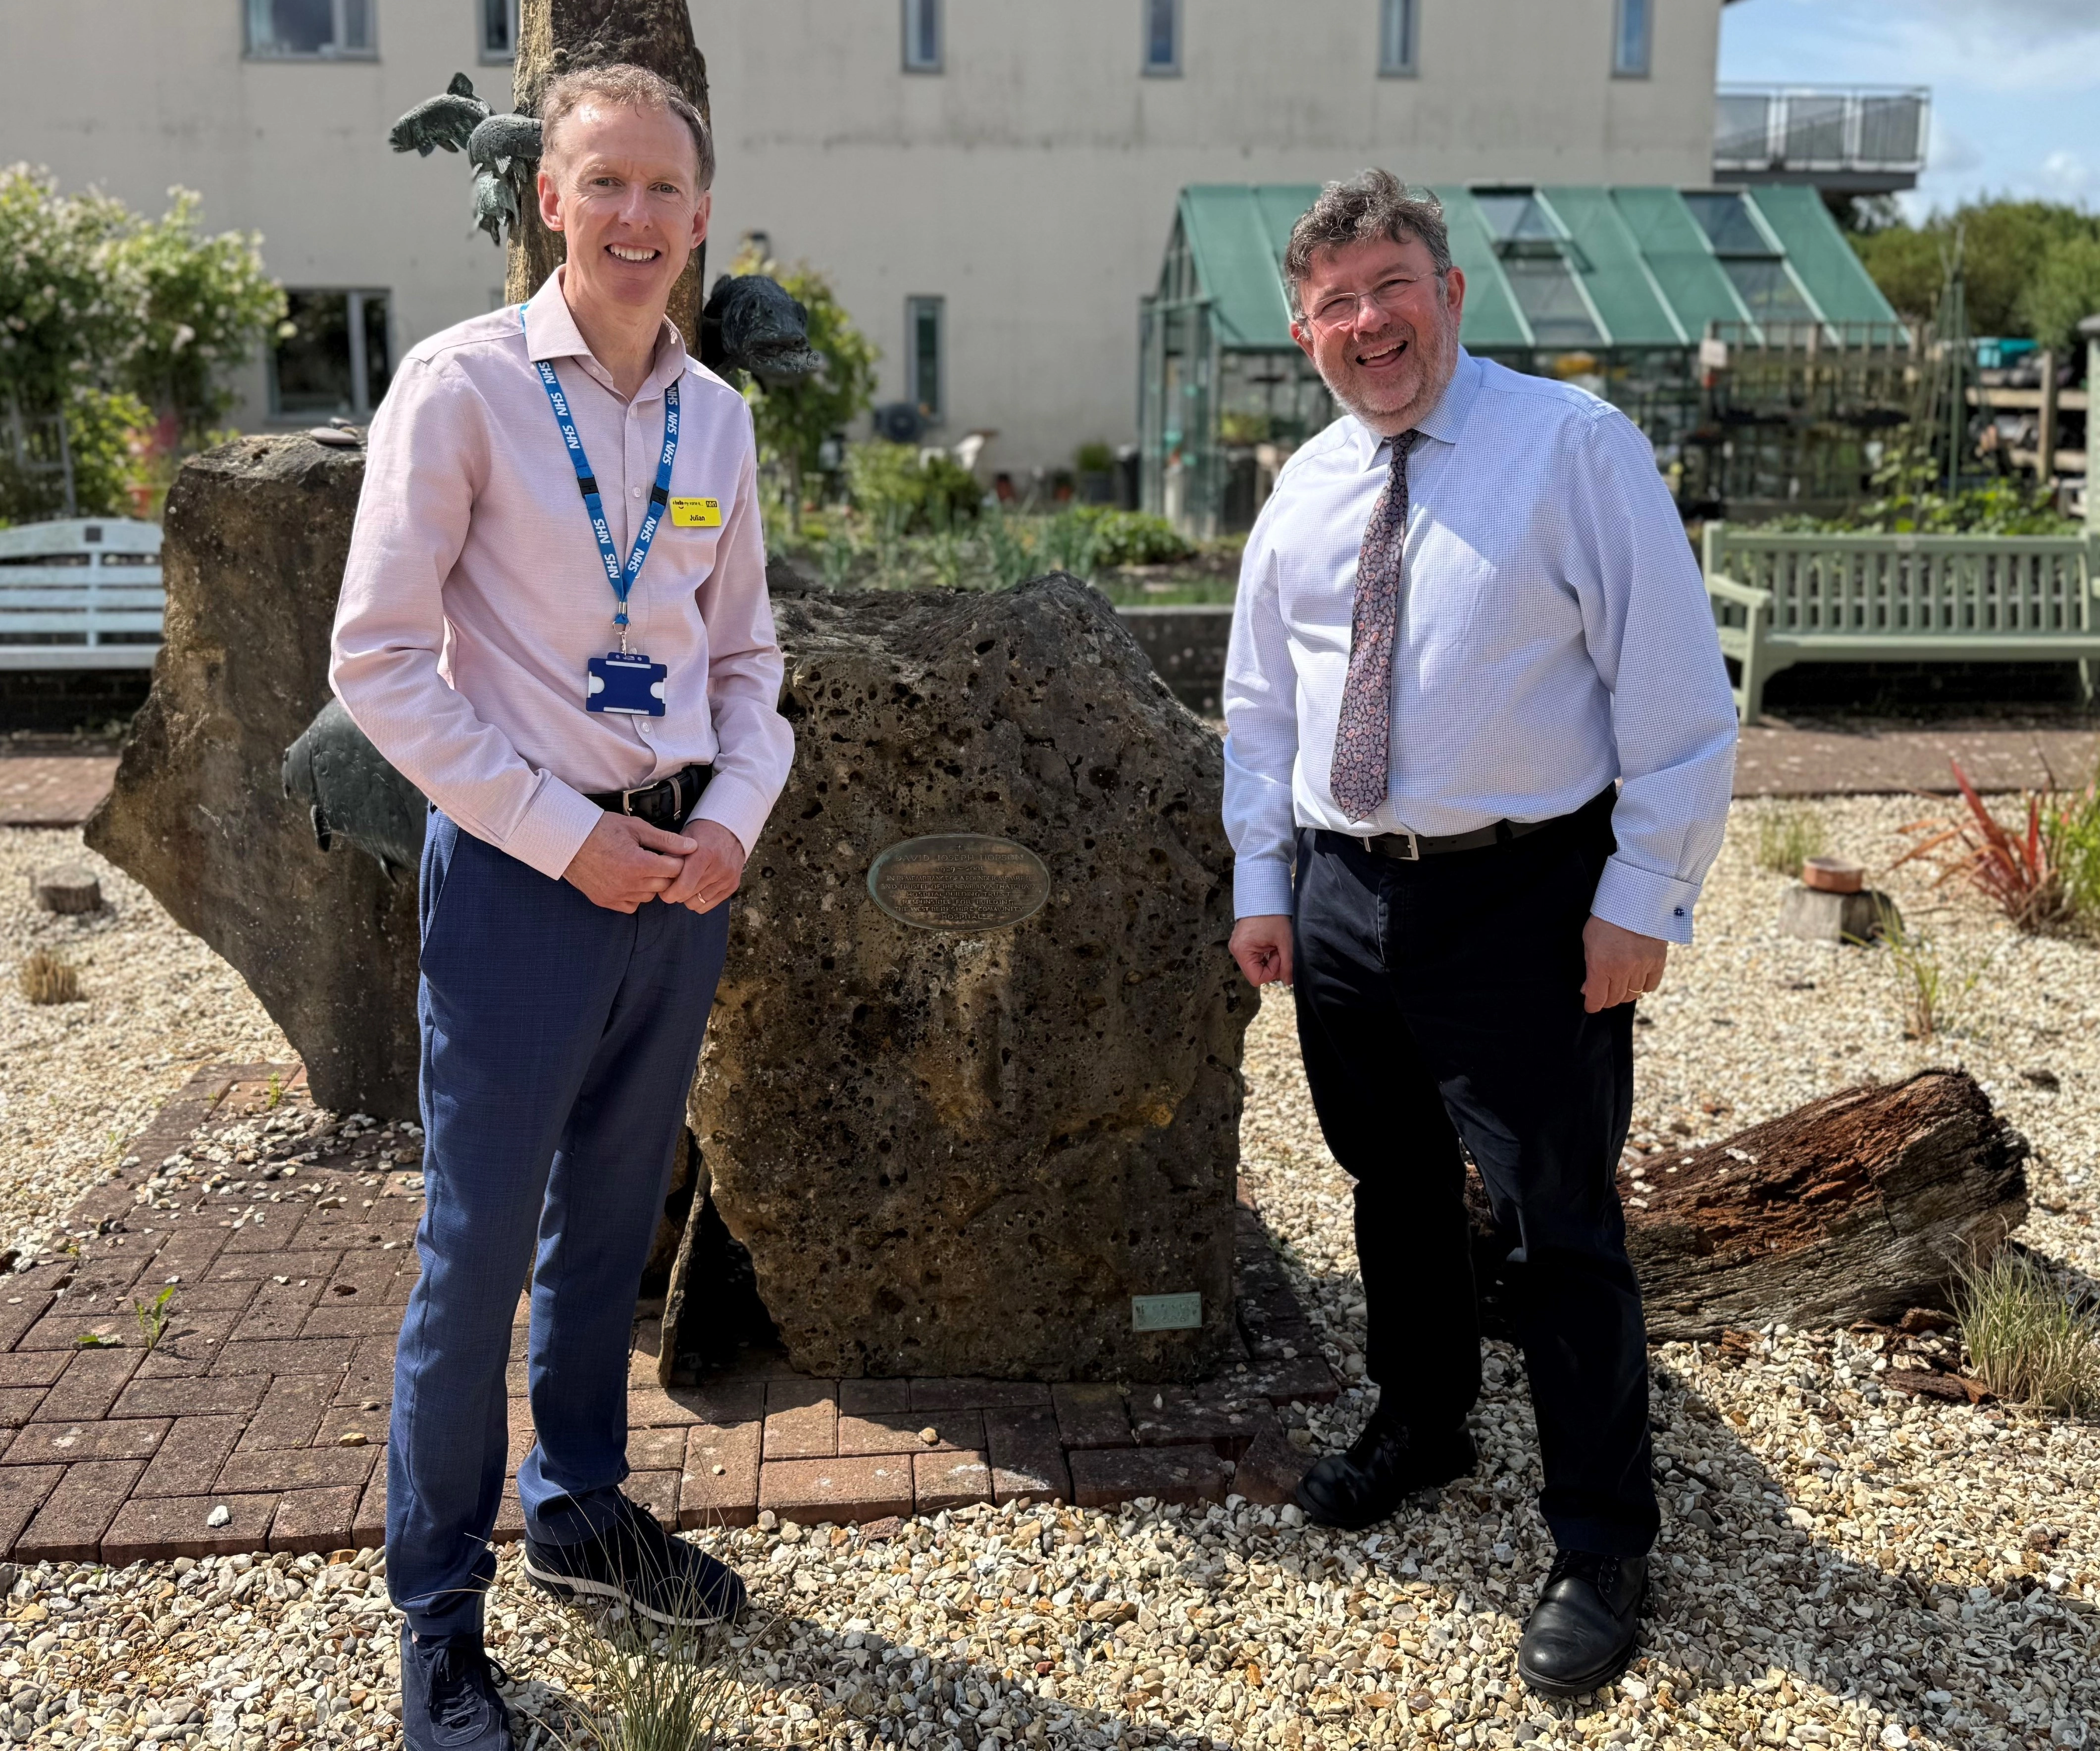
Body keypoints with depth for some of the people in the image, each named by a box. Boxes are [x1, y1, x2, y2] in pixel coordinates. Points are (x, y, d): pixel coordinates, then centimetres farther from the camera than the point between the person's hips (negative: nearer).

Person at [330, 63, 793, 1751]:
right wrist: (568, 837, -14)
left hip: (684, 865, 5)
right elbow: (383, 660, -11)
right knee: (480, 1246, 3)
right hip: (521, 866, -5)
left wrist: (734, 814, -3)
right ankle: (439, 1609, 22)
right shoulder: (463, 382, -9)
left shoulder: (717, 414, 7)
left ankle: (580, 1507, 39)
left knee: (614, 1219, 18)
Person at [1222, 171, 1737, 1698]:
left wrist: (1643, 896, -14)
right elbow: (1263, 705, 14)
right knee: (1393, 1188, 20)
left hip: (1526, 903, -5)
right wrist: (1263, 882, 8)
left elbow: (1675, 689, -10)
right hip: (1344, 896, 6)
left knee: (1560, 1226, 2)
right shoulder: (1303, 492, 8)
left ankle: (1603, 1547, 20)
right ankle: (1422, 1422, 45)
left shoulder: (1574, 448, -8)